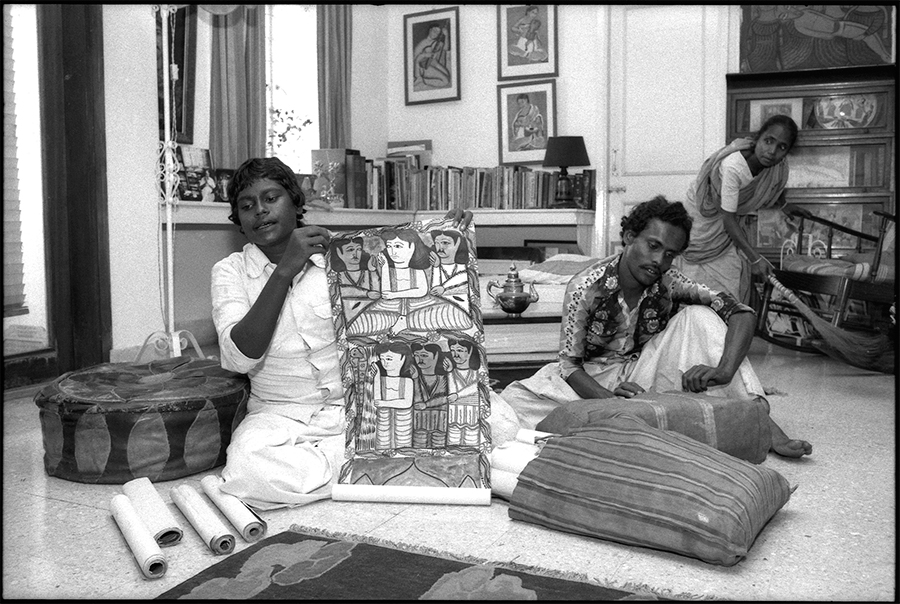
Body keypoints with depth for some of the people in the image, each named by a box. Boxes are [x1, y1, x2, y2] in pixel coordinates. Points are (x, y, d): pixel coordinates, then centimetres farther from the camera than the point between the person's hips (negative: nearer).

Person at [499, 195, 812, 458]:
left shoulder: (668, 282, -13)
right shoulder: (586, 287, -20)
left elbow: (743, 313, -18)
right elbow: (570, 365, -18)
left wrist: (724, 371, -36)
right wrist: (609, 397, -37)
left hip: (644, 375, 2)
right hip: (594, 380, -2)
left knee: (699, 316, -20)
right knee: (511, 400, -29)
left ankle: (763, 423, -23)